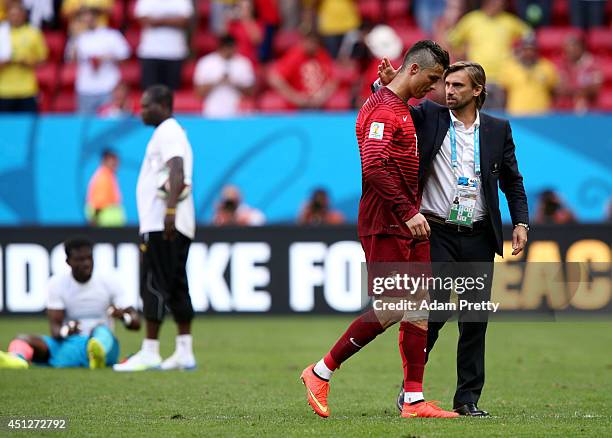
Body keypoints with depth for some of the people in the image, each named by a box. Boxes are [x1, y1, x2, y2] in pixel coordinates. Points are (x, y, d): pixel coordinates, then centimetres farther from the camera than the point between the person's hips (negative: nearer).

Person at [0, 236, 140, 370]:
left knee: (100, 329, -37)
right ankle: (17, 359, -62)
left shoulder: (108, 281, 2)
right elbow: (55, 325, -8)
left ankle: (98, 355, -75)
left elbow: (136, 323, 0)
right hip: (68, 345, 1)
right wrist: (65, 331, -33)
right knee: (23, 339, -23)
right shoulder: (57, 284, 2)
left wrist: (123, 316, -25)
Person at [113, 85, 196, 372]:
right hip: (177, 228, 10)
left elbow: (177, 173, -24)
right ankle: (184, 352, 10)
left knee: (153, 286, -9)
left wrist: (170, 211, -33)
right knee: (176, 287, 10)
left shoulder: (168, 133, -10)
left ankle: (150, 352, -10)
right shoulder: (170, 132, 22)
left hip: (161, 226, -10)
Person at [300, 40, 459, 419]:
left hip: (409, 226, 10)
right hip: (385, 227, -10)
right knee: (388, 311, -9)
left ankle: (414, 400, 4)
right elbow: (374, 168, -25)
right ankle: (321, 373, 4)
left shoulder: (403, 110, 19)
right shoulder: (382, 110, -13)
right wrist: (408, 212, -27)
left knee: (419, 311, 4)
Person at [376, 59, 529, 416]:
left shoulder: (498, 129, 8)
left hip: (479, 237, 2)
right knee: (434, 313, -8)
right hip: (438, 234, -2)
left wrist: (521, 222, 2)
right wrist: (387, 86, -21)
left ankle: (468, 398, 11)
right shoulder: (430, 116, 3)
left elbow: (512, 180, 12)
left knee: (476, 319, 4)